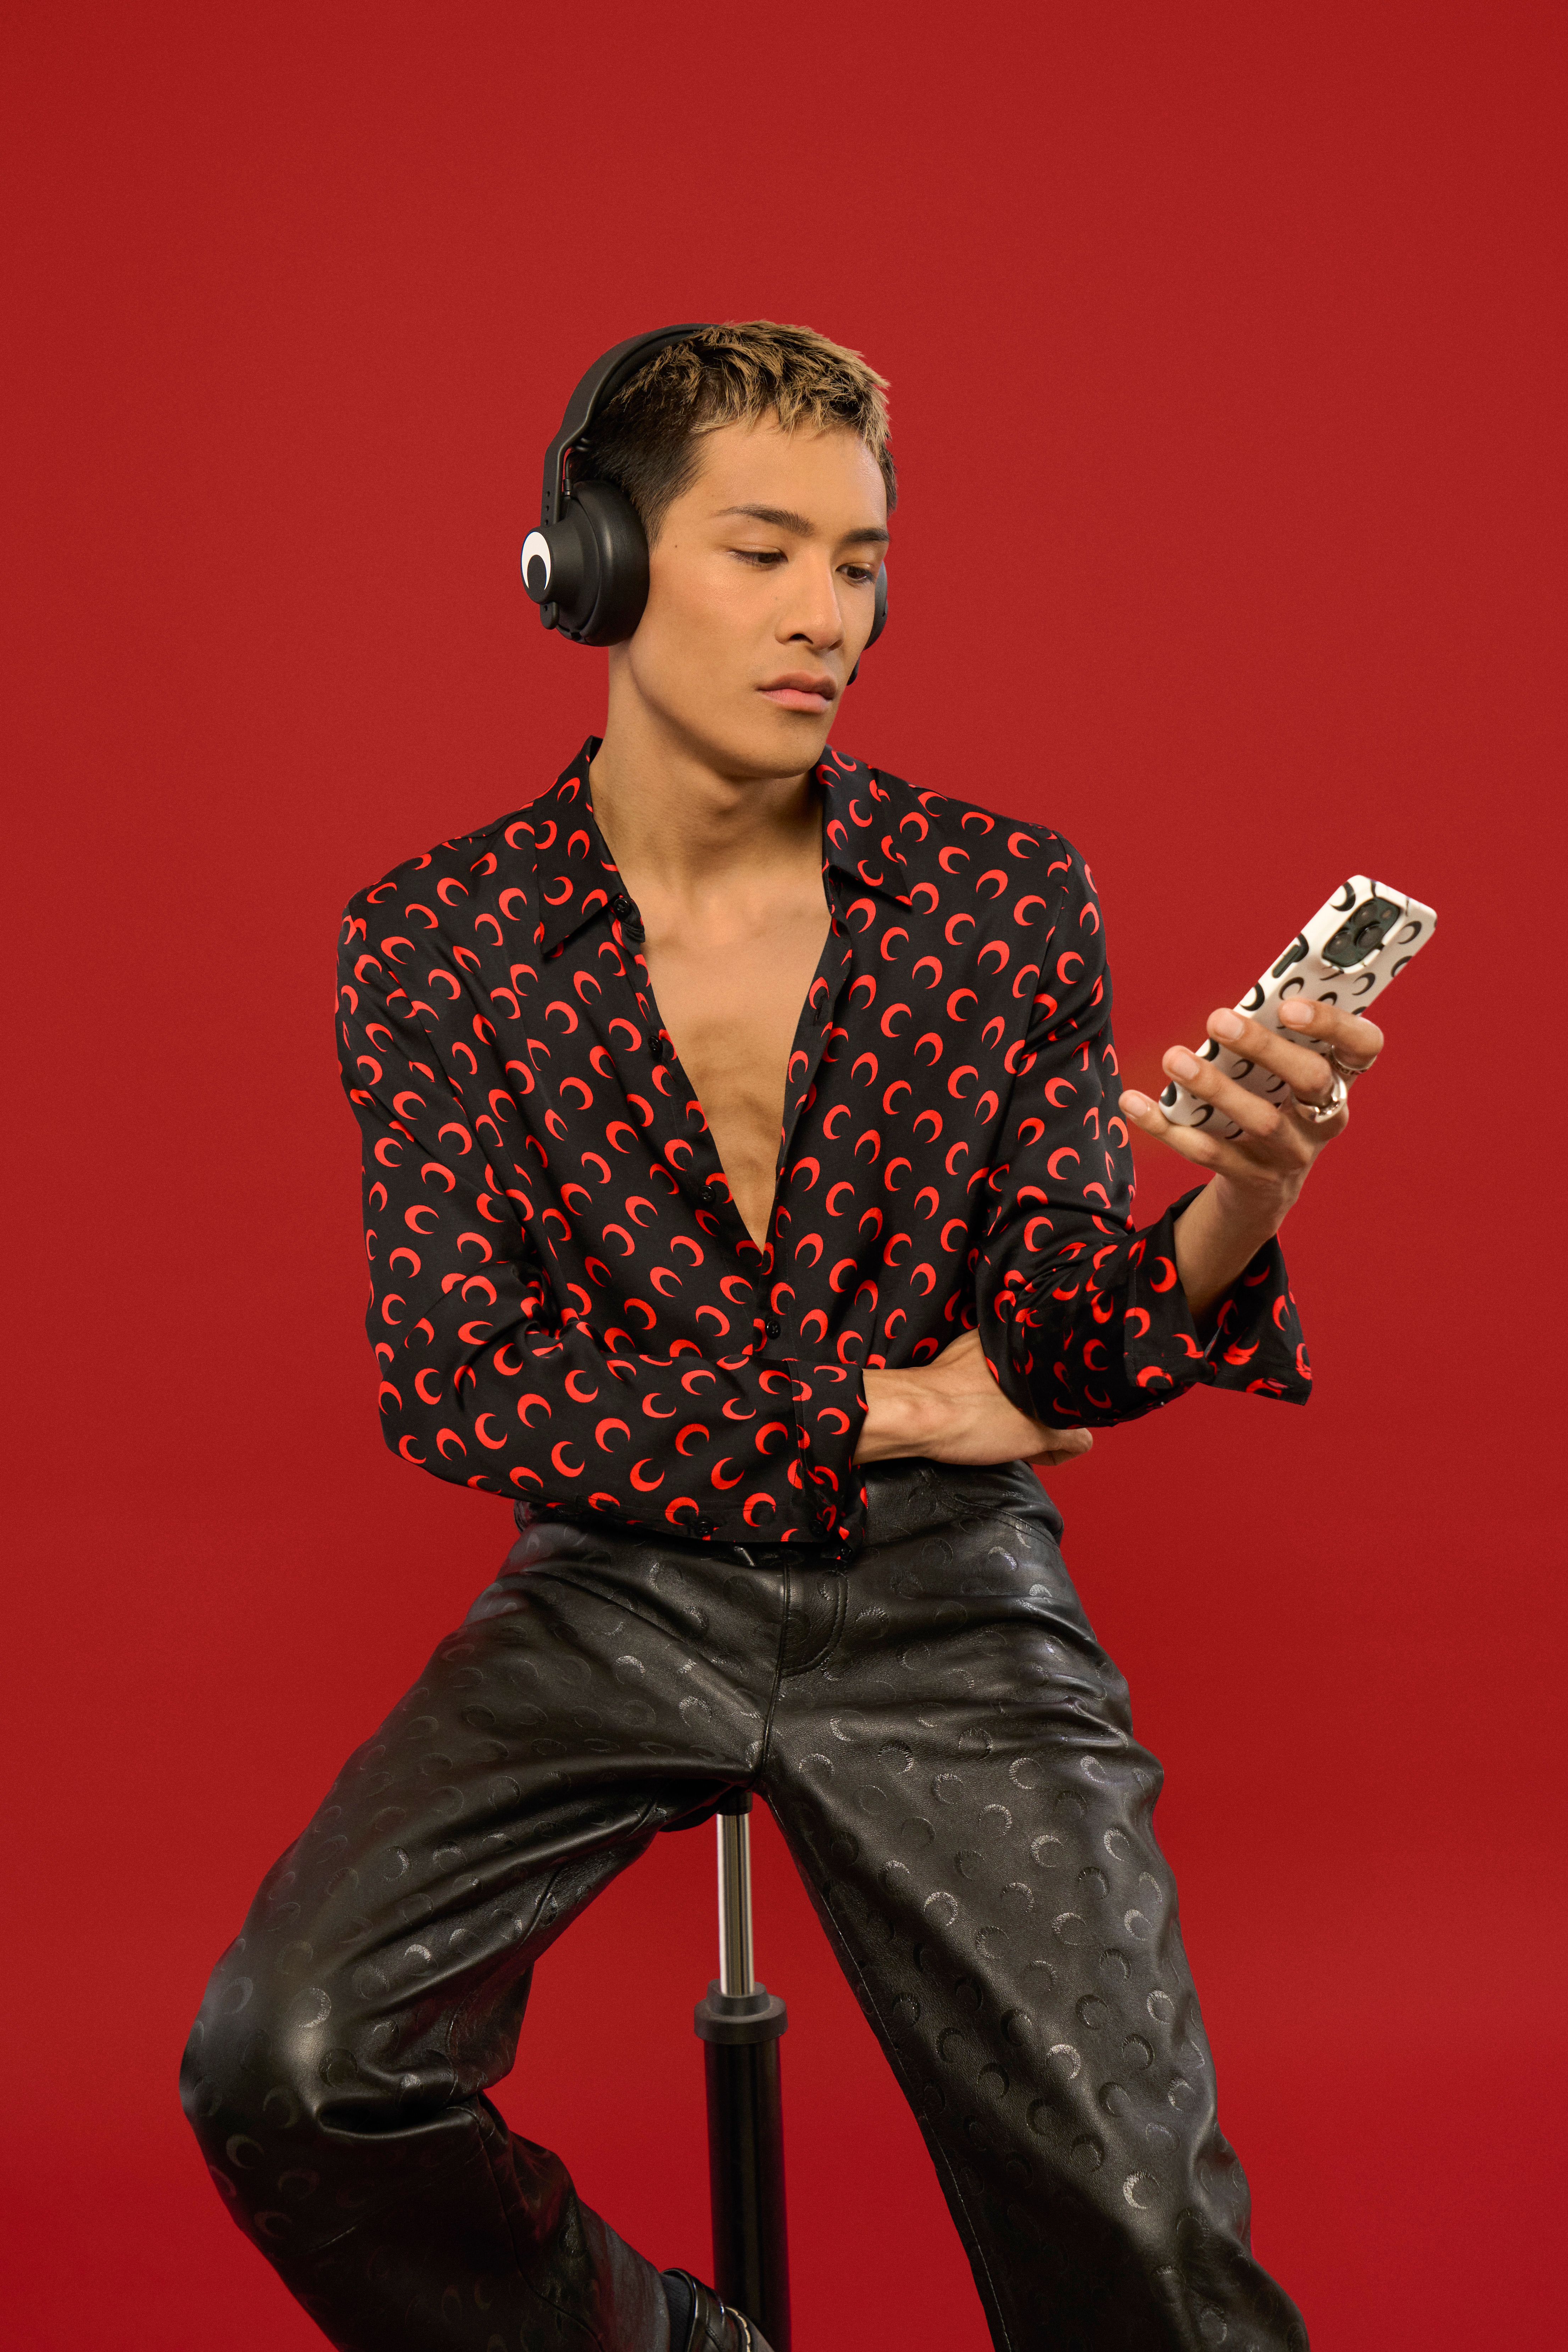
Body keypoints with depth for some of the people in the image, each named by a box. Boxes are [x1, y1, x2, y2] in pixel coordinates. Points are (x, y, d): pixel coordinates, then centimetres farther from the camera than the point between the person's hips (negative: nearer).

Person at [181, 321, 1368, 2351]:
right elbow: (453, 1388, -5)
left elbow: (1060, 1360, -2)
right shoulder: (438, 941, -2)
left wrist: (1229, 1214, -25)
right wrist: (872, 1406, -10)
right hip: (614, 1590, 0)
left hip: (943, 1606, 0)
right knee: (284, 2057, -22)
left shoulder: (1011, 898, 0)